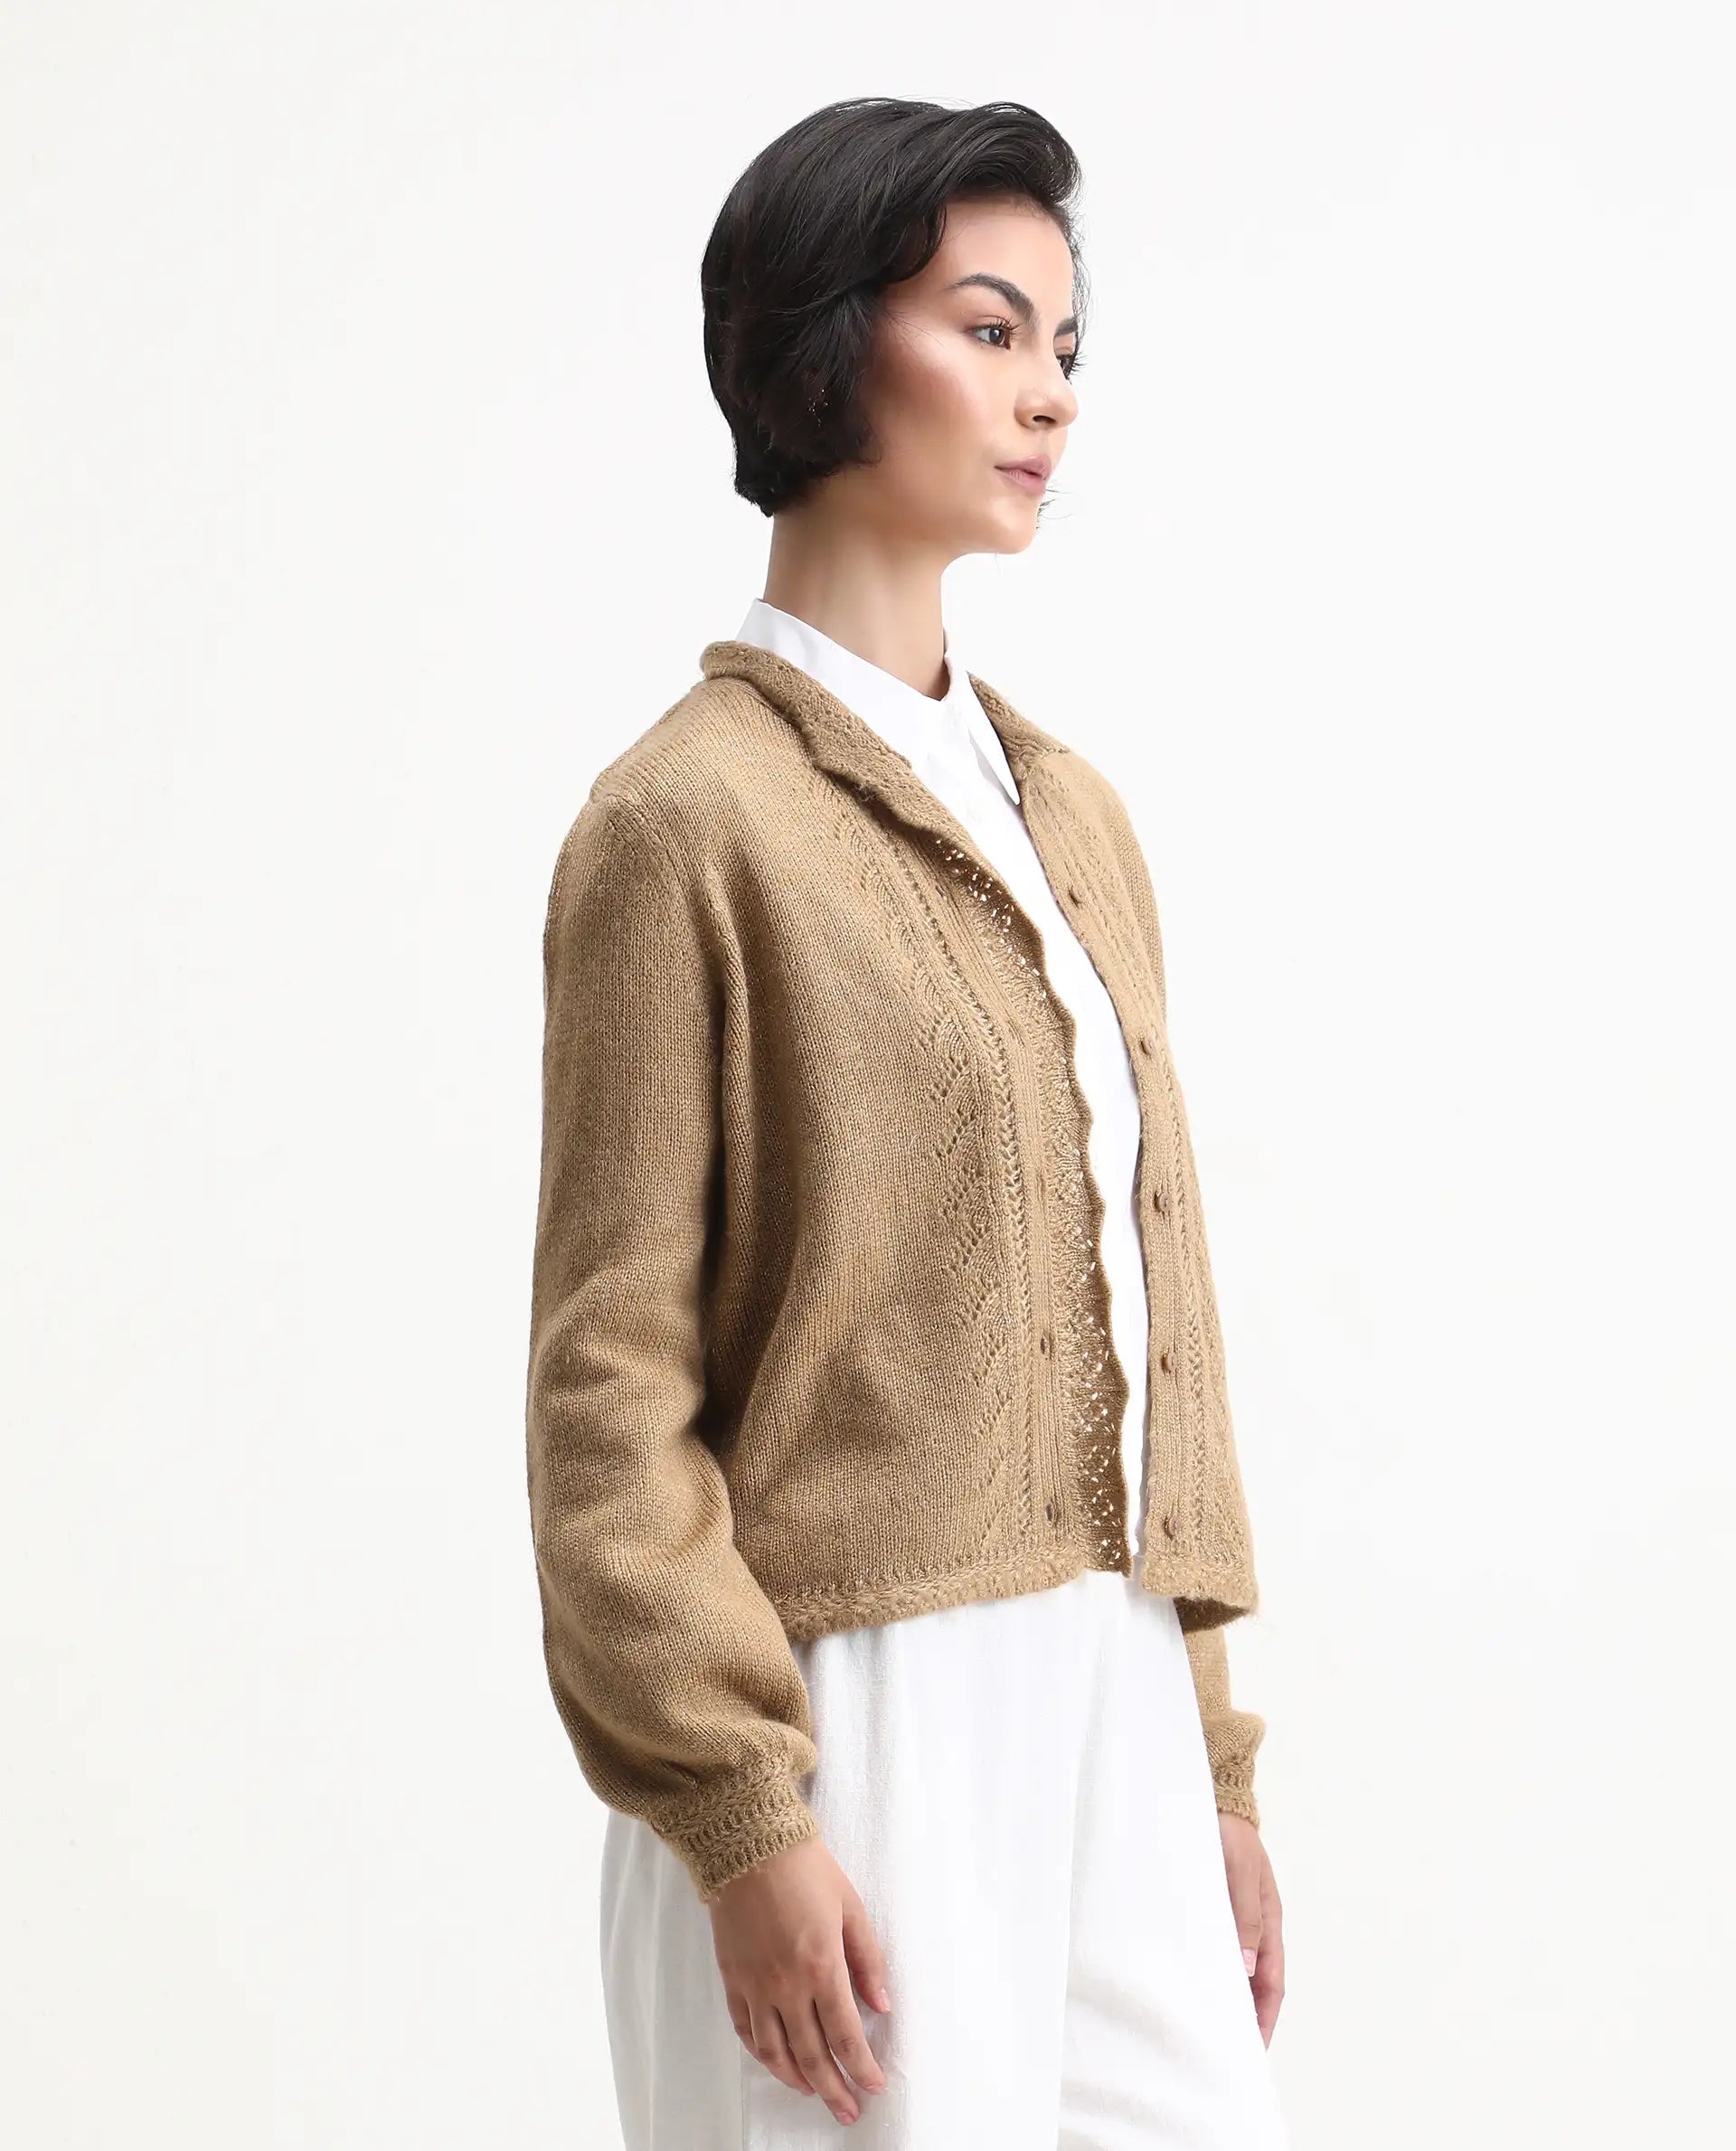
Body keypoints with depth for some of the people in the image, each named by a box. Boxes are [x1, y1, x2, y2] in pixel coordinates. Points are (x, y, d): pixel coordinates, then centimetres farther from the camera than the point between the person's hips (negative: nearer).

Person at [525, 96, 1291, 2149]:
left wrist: (1213, 1762, 15)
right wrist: (741, 1827, -14)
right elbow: (608, 1384, -10)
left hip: (1112, 1723, 7)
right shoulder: (687, 819, -8)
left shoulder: (1068, 812, 13)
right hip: (861, 1730, -6)